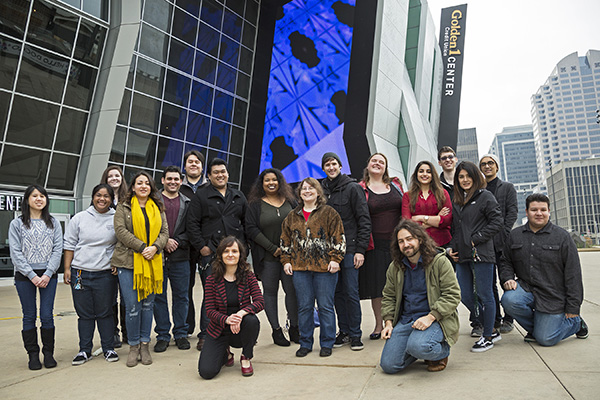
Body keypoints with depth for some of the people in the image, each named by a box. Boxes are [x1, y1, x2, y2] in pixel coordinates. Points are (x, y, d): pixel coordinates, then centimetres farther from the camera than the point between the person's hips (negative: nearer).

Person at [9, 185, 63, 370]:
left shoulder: (53, 223, 8)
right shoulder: (17, 223, 3)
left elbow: (58, 249, 3)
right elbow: (16, 253, -3)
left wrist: (48, 274, -8)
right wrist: (32, 275, -10)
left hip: (48, 275, 1)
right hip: (24, 276, -1)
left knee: (47, 316, 1)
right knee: (29, 317, 5)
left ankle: (48, 353, 14)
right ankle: (33, 355, 16)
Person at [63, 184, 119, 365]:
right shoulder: (79, 218, 5)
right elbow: (69, 244, 7)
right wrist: (67, 269, 3)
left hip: (105, 273, -1)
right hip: (80, 272, 1)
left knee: (105, 313, 6)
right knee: (84, 314, 8)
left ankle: (109, 348, 18)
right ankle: (85, 350, 21)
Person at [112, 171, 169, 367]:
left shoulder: (158, 208, 14)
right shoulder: (124, 207, 4)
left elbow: (164, 231, 8)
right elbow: (121, 231, -7)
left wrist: (155, 247, -12)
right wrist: (142, 248, -15)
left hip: (152, 262, 3)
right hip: (128, 262, -3)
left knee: (148, 304, 8)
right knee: (132, 306, -2)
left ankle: (144, 345, 20)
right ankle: (133, 346, 14)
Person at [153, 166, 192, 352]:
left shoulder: (187, 203, 9)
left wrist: (177, 242, -9)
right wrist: (163, 242, -11)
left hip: (180, 257, 1)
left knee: (181, 296, 7)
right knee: (158, 296, 6)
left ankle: (181, 334, 20)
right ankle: (162, 335, 18)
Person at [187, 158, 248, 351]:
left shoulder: (239, 196, 16)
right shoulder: (201, 195, 4)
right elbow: (192, 224, -1)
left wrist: (242, 245, 10)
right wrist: (202, 247, -8)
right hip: (210, 254, -3)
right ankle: (205, 335, 10)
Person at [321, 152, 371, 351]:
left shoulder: (353, 188, -3)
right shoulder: (321, 190, 10)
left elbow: (364, 220, -6)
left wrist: (360, 249, -12)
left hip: (350, 248, -4)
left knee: (351, 292, -2)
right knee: (338, 292, 10)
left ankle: (355, 334, 11)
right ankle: (344, 331, 22)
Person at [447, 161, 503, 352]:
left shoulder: (485, 196, -2)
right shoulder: (455, 201, 16)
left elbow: (496, 222, -8)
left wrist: (475, 240, -12)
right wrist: (450, 247, 10)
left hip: (481, 254, -7)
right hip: (461, 256, 7)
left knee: (484, 295, 2)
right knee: (465, 296, 8)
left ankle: (487, 336, 17)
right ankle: (491, 330, 26)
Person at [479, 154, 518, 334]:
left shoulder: (507, 187, 9)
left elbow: (512, 212, -1)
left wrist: (504, 235, -12)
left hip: (502, 241, -2)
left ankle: (508, 319, 11)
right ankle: (495, 318, 15)